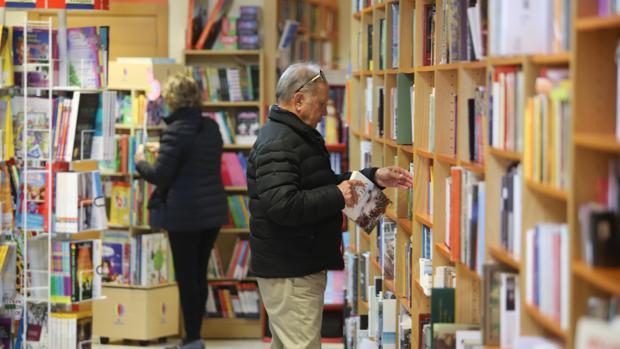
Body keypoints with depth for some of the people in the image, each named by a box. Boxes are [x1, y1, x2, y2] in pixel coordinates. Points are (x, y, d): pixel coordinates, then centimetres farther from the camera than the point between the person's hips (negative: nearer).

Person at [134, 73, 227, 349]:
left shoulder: (176, 131, -15)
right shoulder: (211, 127, 7)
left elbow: (159, 176, -14)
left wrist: (140, 162, 5)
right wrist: (164, 152, 28)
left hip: (185, 215, -7)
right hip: (213, 212, 7)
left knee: (186, 277, 1)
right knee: (200, 274, 14)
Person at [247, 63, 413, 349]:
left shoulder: (298, 137, 17)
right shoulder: (277, 144, -19)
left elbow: (325, 184, 26)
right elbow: (280, 205, -31)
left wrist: (373, 178, 15)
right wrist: (337, 196, -23)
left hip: (301, 267, 11)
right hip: (289, 270, -11)